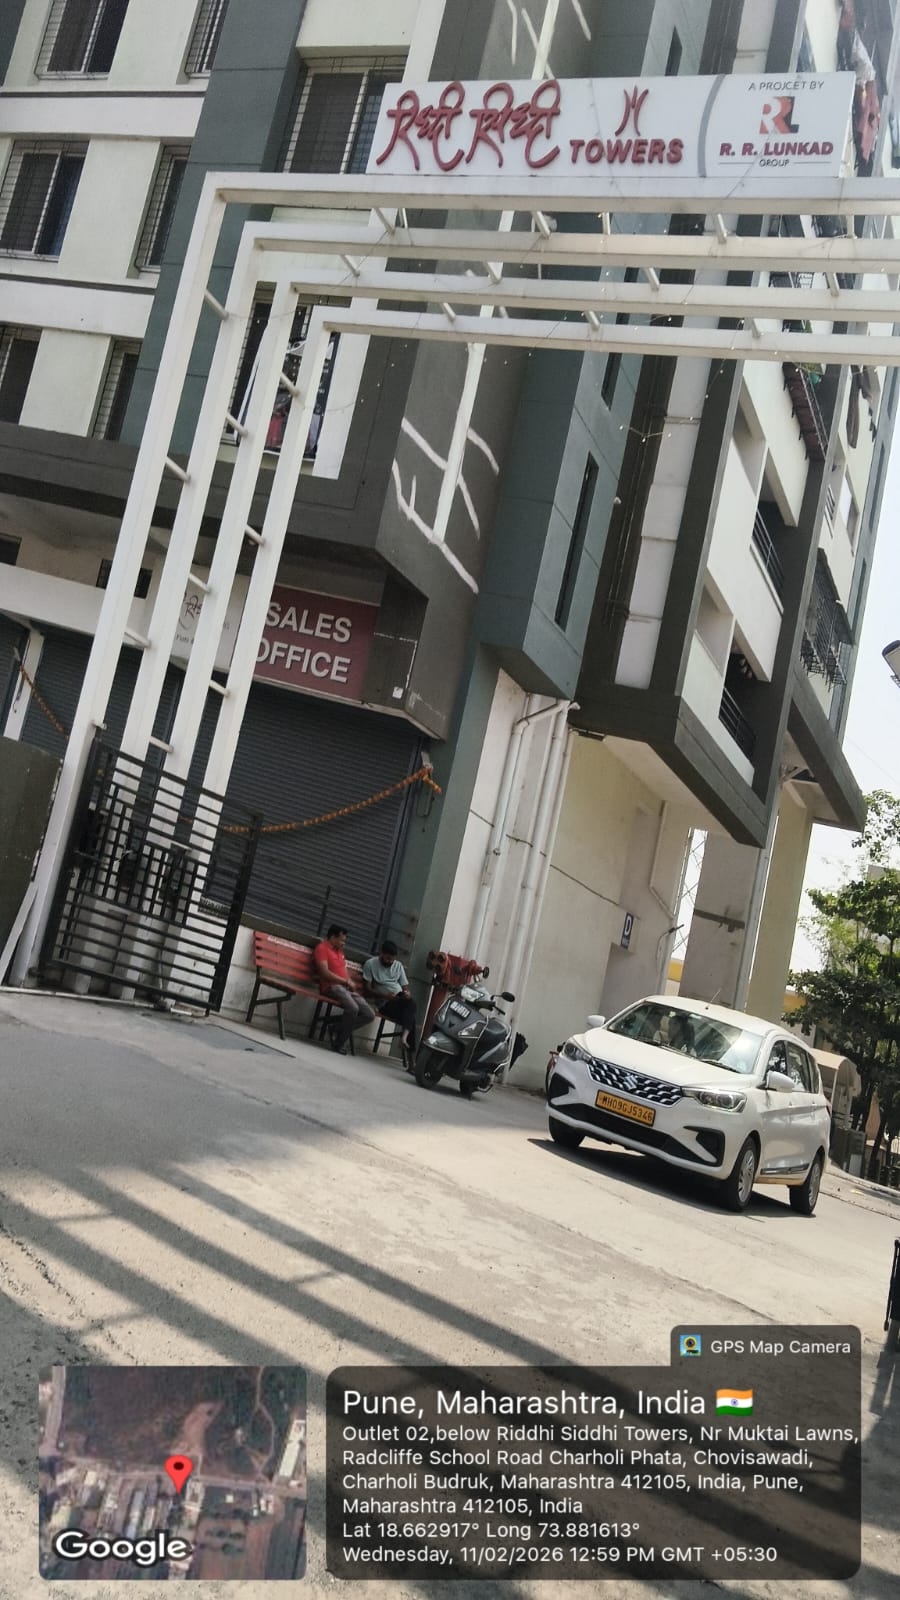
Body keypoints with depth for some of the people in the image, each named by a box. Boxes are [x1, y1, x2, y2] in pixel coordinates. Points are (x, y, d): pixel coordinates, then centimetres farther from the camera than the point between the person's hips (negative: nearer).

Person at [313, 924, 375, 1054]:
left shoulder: (340, 952, 26)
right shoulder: (322, 948, -1)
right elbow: (325, 973, -13)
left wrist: (350, 984, 2)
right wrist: (345, 981, -9)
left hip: (347, 988, 8)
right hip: (331, 986, -8)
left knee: (369, 1015, -8)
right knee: (353, 1008, -35)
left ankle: (338, 1028, 3)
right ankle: (339, 1043, -19)